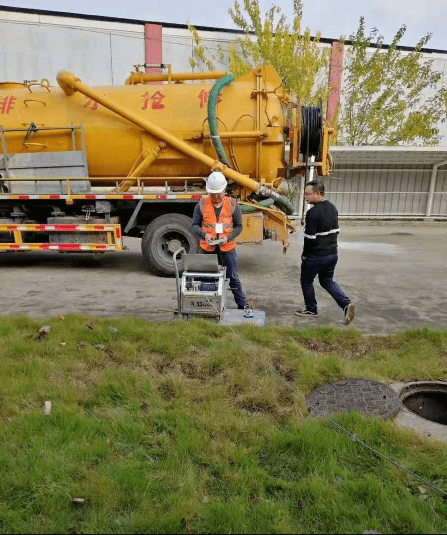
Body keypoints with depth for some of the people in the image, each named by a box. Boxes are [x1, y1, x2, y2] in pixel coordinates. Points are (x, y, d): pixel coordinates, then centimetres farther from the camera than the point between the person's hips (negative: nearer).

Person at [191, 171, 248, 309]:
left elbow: (238, 226, 2)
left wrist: (228, 237, -15)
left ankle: (242, 304, 21)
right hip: (206, 247, 1)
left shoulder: (233, 204, -1)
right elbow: (194, 226, 1)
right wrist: (204, 234, -19)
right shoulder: (201, 204, -1)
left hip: (227, 247, -1)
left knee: (233, 277, 9)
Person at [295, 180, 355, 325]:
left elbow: (310, 238, -19)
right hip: (333, 254, 8)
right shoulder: (332, 208, 6)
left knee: (306, 281, 15)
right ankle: (347, 304, 6)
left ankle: (311, 309, 27)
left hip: (316, 256, -8)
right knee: (327, 280, 22)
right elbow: (336, 231, 13)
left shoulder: (312, 213, -21)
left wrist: (304, 255, -5)